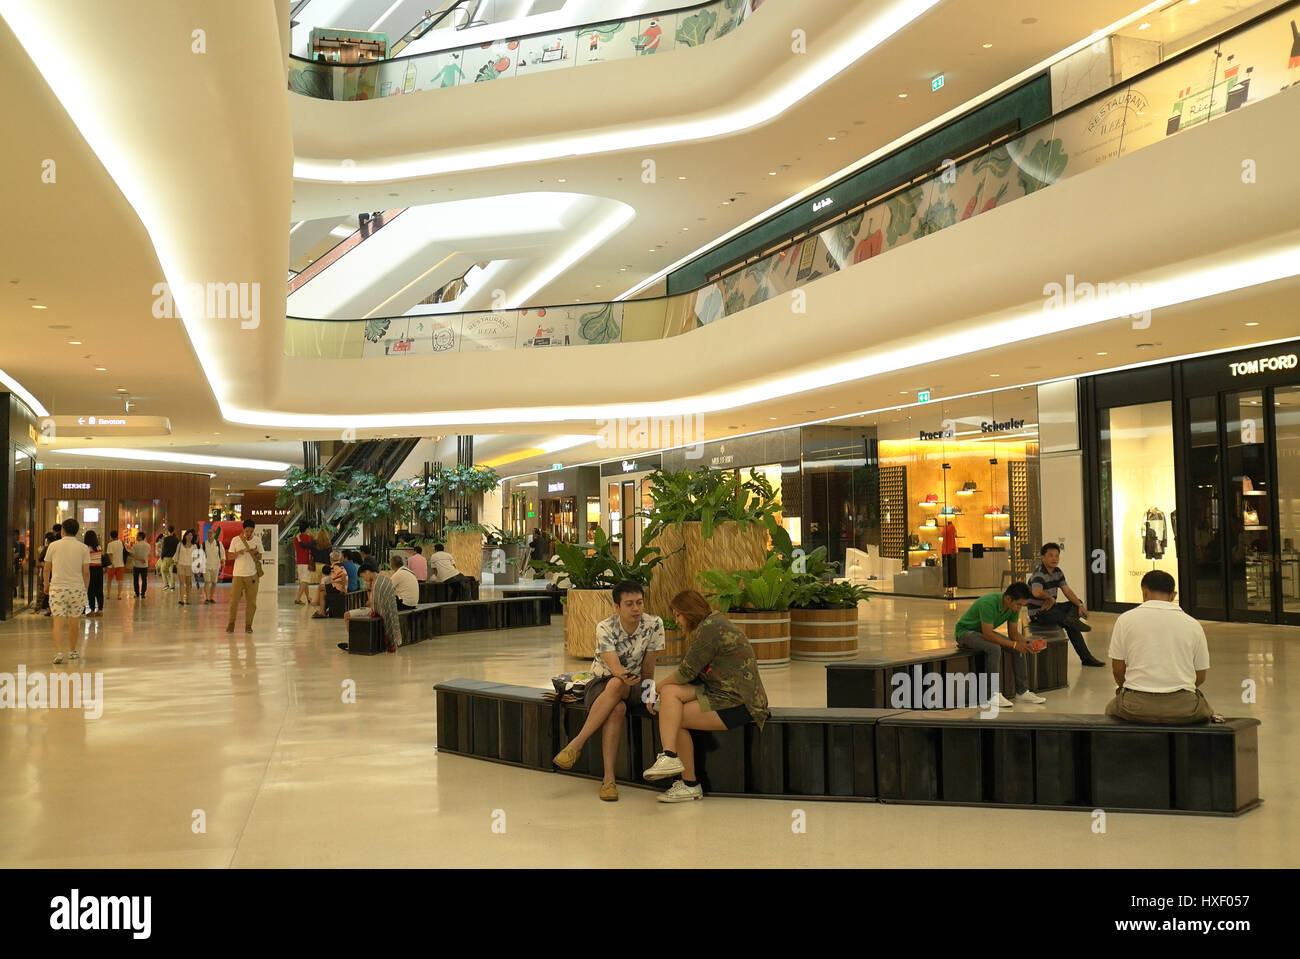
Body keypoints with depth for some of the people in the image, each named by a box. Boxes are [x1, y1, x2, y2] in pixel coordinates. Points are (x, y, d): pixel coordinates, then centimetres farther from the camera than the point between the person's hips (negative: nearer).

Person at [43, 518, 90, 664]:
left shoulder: (54, 545, 2)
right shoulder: (83, 548, 1)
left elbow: (47, 569, 7)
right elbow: (86, 572, 0)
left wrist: (46, 585, 22)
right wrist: (85, 589, 12)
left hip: (57, 588, -1)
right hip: (77, 588, 1)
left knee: (58, 622, -3)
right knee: (73, 622, 12)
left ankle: (58, 652, -16)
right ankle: (74, 651, 24)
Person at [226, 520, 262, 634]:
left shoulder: (257, 540, 5)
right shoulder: (235, 540, 1)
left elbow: (260, 557, 10)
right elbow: (230, 556, 4)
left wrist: (256, 553, -12)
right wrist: (240, 552, -15)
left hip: (252, 575, 1)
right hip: (238, 574, -1)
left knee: (251, 601, 1)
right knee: (234, 600, -3)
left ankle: (248, 625, 10)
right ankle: (231, 624, 12)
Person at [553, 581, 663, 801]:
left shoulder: (654, 625, -8)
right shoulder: (605, 628, -14)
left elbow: (648, 667, 0)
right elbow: (614, 666, -28)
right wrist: (624, 676, -48)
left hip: (634, 687, 1)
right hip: (601, 684, -1)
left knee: (616, 686, -37)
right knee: (617, 708, -37)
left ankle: (577, 743, -34)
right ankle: (608, 778, -36)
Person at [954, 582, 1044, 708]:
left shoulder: (1014, 606, -10)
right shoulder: (989, 603, -35)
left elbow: (1013, 632, -2)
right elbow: (988, 635, -35)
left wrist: (1026, 644, -21)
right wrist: (1014, 644, -34)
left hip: (986, 632, 8)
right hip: (965, 631, -8)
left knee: (1020, 649, -10)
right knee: (994, 648, -34)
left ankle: (1022, 692, -5)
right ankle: (994, 695, -28)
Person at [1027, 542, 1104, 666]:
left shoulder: (1058, 572, 8)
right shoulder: (1038, 574, -20)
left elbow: (1067, 591, 5)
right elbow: (1037, 592, -39)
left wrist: (1080, 605, -9)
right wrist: (1050, 598, -20)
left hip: (1051, 608, 9)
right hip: (1038, 614, -9)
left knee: (1077, 603, 2)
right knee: (1071, 626, -20)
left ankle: (1071, 618, -20)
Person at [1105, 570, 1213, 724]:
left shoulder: (1125, 619, 1)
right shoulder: (1193, 625, 5)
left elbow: (1117, 669, 5)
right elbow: (1201, 676, 11)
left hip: (1136, 706, -1)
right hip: (1183, 709, 1)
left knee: (1112, 708, 32)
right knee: (1206, 712, 34)